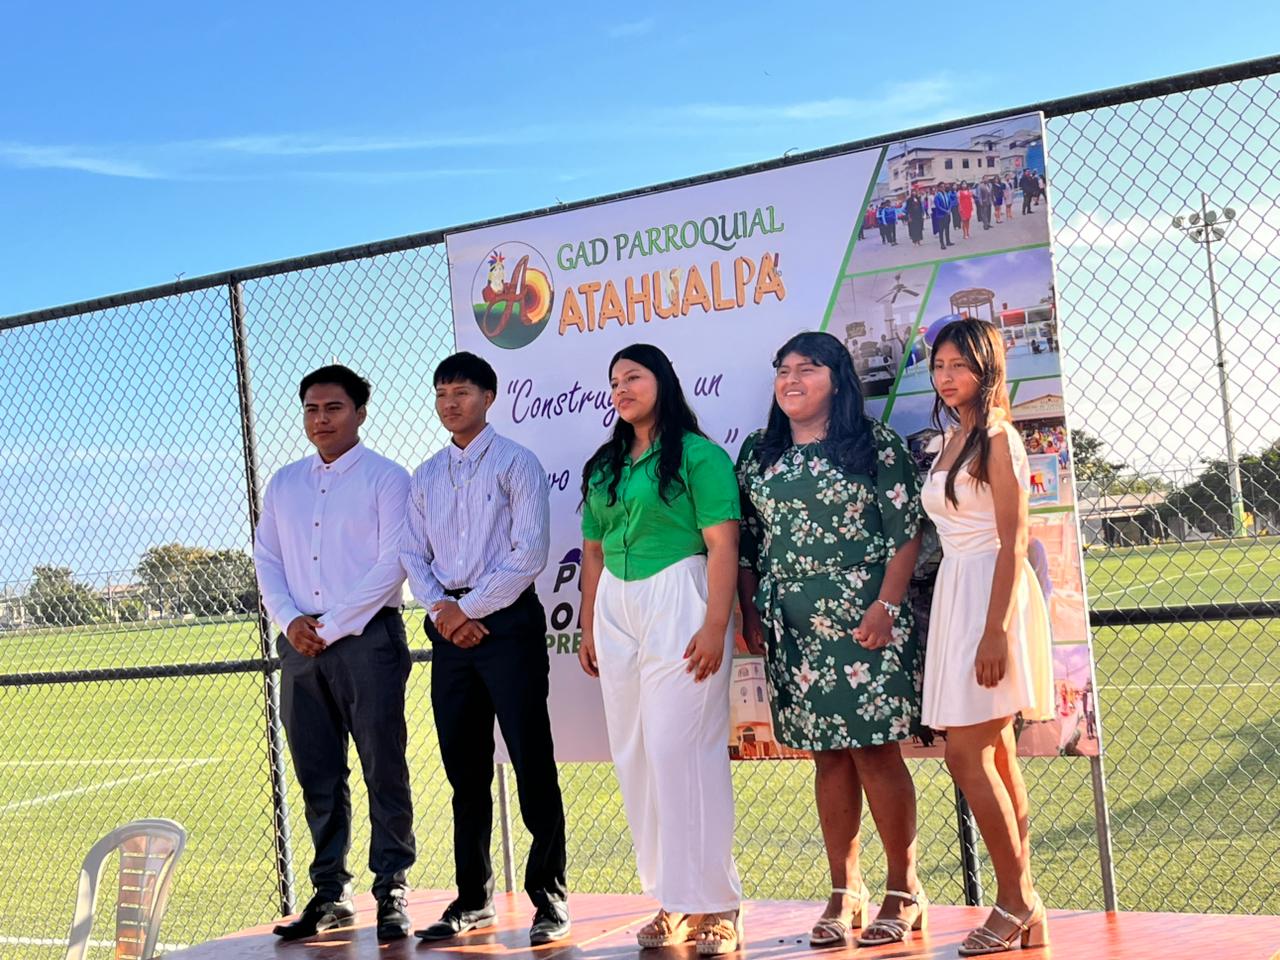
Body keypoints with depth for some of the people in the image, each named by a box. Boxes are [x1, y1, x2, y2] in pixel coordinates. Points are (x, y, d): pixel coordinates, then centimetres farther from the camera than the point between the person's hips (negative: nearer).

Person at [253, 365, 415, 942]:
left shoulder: (386, 479, 0)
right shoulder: (283, 484, 17)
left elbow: (392, 564, -9)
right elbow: (266, 559, 15)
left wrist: (333, 625, -12)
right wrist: (288, 620, -3)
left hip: (368, 639, -5)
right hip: (300, 646, 5)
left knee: (383, 770, -4)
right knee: (317, 776, 7)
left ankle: (392, 893, 2)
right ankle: (330, 894, 15)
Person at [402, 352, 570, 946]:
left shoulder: (516, 464, -1)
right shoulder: (425, 478, 16)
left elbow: (530, 553, -9)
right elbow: (413, 554, 12)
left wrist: (471, 608, -10)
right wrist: (442, 609, -6)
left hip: (506, 622, -5)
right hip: (448, 628, 5)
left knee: (531, 763, -5)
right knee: (464, 768, 9)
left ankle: (550, 897, 2)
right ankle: (473, 900, 17)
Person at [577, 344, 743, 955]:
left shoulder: (698, 454, -4)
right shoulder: (604, 465, 16)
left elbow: (723, 545, -10)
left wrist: (715, 626, -17)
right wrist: (588, 627, 15)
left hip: (679, 605, -7)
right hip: (616, 611, 7)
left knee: (682, 749, -8)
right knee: (635, 756, 6)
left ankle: (712, 903, 2)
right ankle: (672, 901, 15)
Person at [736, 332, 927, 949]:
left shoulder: (875, 444, -1)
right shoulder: (757, 454, 11)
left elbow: (906, 530, -5)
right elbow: (745, 540, 13)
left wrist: (887, 605, -13)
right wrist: (750, 614, 6)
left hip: (863, 619, -4)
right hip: (792, 628, 4)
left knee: (876, 750, -4)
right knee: (827, 754, 8)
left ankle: (904, 891, 7)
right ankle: (845, 892, 15)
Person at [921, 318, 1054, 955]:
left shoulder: (997, 438, -9)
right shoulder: (949, 441, 15)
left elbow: (1012, 543, -15)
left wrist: (995, 630, -21)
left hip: (992, 592, -9)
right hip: (954, 592, 9)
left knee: (967, 754, -10)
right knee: (995, 756, 8)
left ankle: (1015, 902, 0)